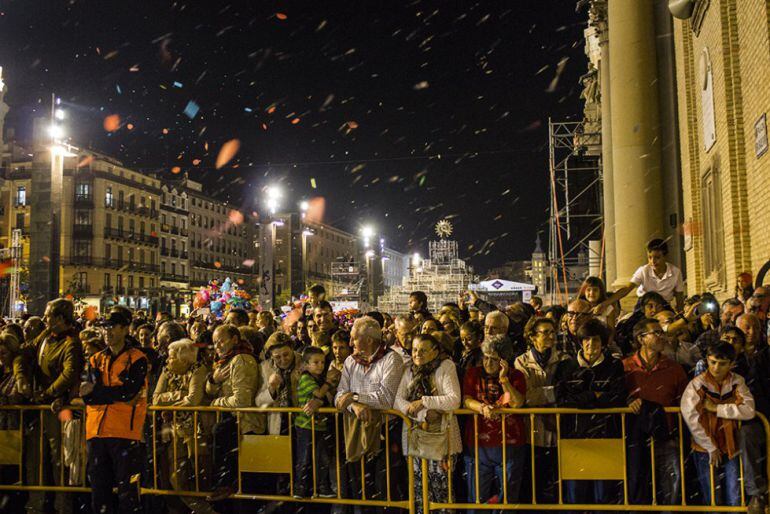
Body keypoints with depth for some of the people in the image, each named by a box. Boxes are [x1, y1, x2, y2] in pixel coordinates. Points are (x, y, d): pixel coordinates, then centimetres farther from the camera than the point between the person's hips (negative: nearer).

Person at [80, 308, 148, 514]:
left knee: (127, 490, -2)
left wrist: (95, 391, -6)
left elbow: (128, 392, -14)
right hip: (96, 431, 5)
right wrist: (115, 394, -11)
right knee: (99, 489, 13)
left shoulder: (137, 359, 1)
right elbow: (88, 397, 3)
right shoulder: (96, 360, 15)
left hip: (124, 432, -5)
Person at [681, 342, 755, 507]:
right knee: (712, 500, 4)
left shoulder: (737, 382, 2)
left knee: (734, 500, 6)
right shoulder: (697, 384, -7)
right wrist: (711, 448, -12)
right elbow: (691, 419, -14)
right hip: (705, 449, -2)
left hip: (731, 448, 2)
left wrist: (716, 409, -16)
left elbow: (748, 410, -12)